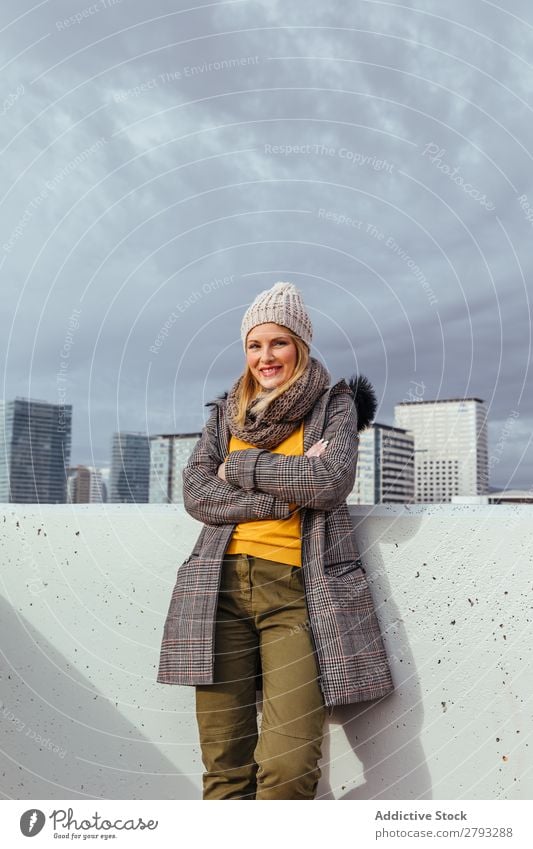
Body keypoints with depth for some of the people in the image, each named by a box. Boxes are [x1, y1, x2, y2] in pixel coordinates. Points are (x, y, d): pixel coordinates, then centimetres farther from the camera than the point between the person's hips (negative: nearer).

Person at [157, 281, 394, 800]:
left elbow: (331, 481, -9)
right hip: (221, 586, 3)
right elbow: (195, 492, 3)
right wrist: (285, 493, -8)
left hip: (297, 588, -2)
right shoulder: (226, 410, 16)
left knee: (289, 766, -11)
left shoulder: (335, 404, 9)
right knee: (223, 763, 3)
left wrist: (239, 466, -3)